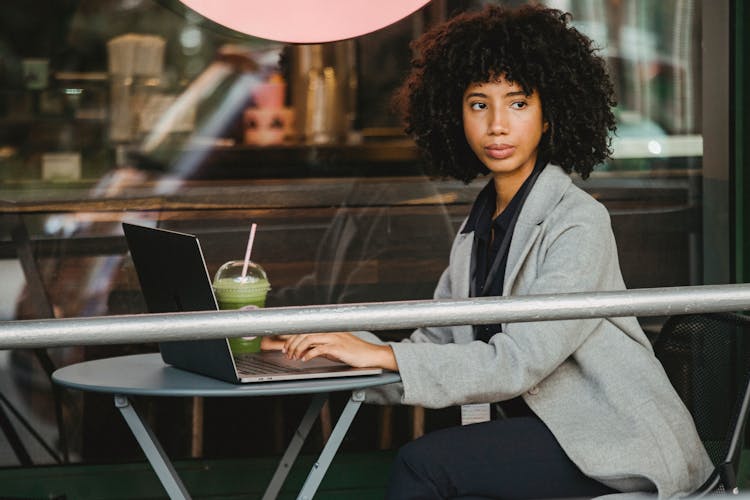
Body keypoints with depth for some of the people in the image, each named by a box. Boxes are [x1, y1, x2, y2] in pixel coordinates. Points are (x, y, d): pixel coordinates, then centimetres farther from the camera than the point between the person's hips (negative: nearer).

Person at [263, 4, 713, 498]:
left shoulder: (578, 224, -13)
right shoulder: (476, 233, 13)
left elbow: (517, 362, -22)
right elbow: (433, 348, 7)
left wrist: (379, 354, -25)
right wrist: (328, 345, -8)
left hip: (618, 445, -6)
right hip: (544, 432, 6)